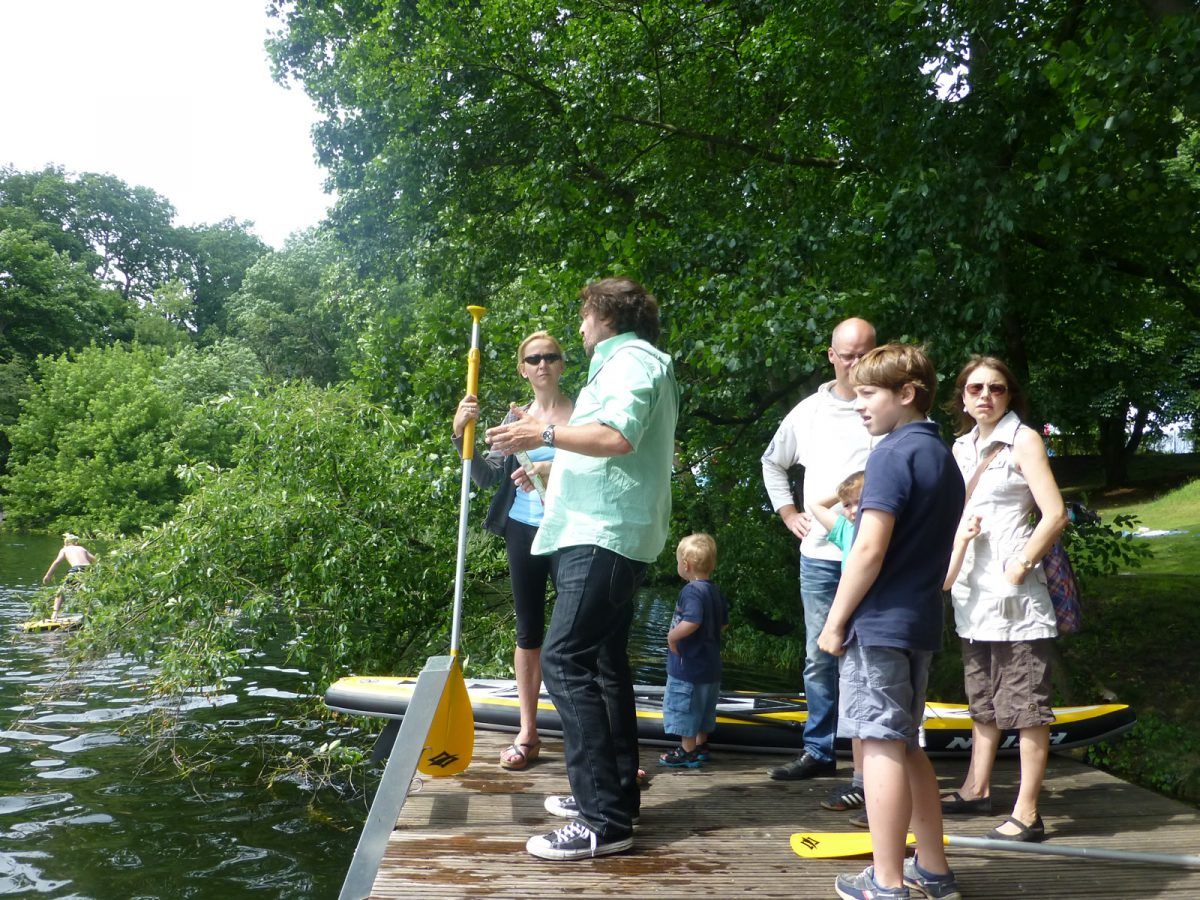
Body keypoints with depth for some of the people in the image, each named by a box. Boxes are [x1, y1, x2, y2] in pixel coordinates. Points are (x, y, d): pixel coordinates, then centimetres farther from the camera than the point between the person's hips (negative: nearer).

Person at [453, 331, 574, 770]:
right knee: (528, 630, 8)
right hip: (524, 530, 3)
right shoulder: (515, 419, 9)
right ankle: (527, 733, 17)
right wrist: (462, 436, -10)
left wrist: (556, 471, -20)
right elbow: (487, 475, 4)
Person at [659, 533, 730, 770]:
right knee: (703, 708, 21)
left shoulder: (691, 591, -22)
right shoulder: (716, 591, 7)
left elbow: (692, 622, -34)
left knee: (684, 708, 3)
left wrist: (672, 636, -21)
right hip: (711, 665, 9)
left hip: (688, 664, -9)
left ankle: (688, 752, 10)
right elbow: (724, 623, 16)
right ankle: (701, 746, 33)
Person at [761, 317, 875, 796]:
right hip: (819, 556, 5)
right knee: (819, 659, 12)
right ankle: (819, 751, 25)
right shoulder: (809, 411, 11)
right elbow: (772, 462, 26)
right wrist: (788, 513, 17)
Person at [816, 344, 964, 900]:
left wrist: (835, 622, -12)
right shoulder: (944, 458, 15)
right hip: (921, 622, 9)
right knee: (906, 747, 17)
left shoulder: (893, 453, -13)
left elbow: (870, 550, -20)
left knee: (881, 746, -3)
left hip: (880, 623, -9)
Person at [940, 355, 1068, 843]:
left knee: (1027, 704, -2)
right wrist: (950, 565, 5)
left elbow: (1055, 514, -14)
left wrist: (1019, 566, -15)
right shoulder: (962, 447, 13)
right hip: (972, 592, 8)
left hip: (1014, 594, -7)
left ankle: (1026, 814, 3)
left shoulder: (1023, 440, -7)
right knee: (983, 699, 18)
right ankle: (976, 789, 31)